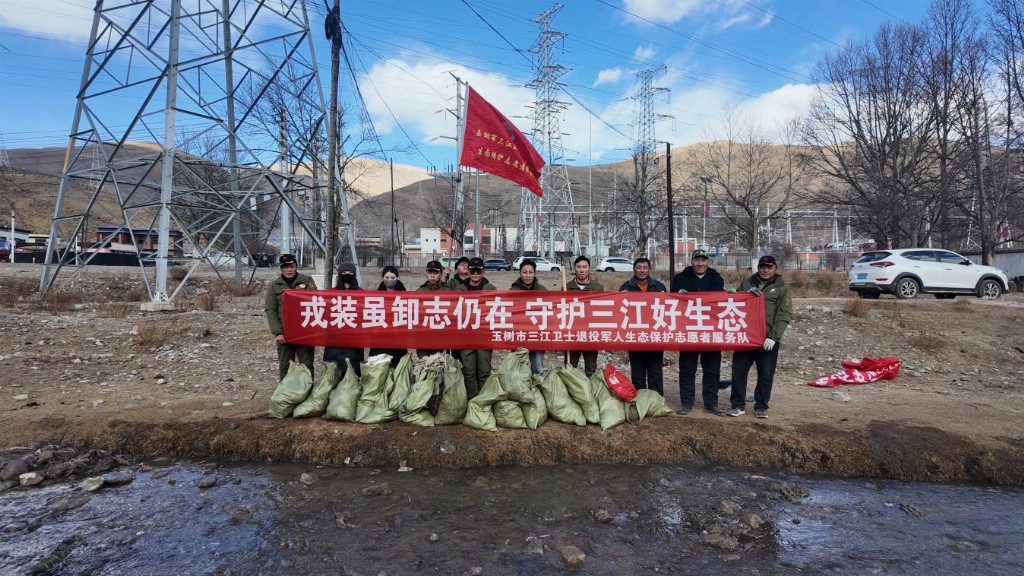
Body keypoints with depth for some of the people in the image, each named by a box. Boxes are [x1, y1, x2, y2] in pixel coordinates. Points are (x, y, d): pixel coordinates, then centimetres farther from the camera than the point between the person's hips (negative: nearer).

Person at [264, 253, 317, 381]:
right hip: (284, 333, 1)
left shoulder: (307, 281, 3)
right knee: (285, 366, 9)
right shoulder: (274, 286, 6)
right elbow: (270, 310, 1)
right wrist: (277, 332, -10)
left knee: (307, 365, 4)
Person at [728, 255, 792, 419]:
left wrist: (773, 337, -14)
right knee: (738, 371, 3)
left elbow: (784, 315, -4)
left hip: (768, 340, -2)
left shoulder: (781, 288, 4)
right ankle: (738, 405, 14)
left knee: (766, 374, 4)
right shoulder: (746, 284, 12)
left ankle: (761, 407, 18)